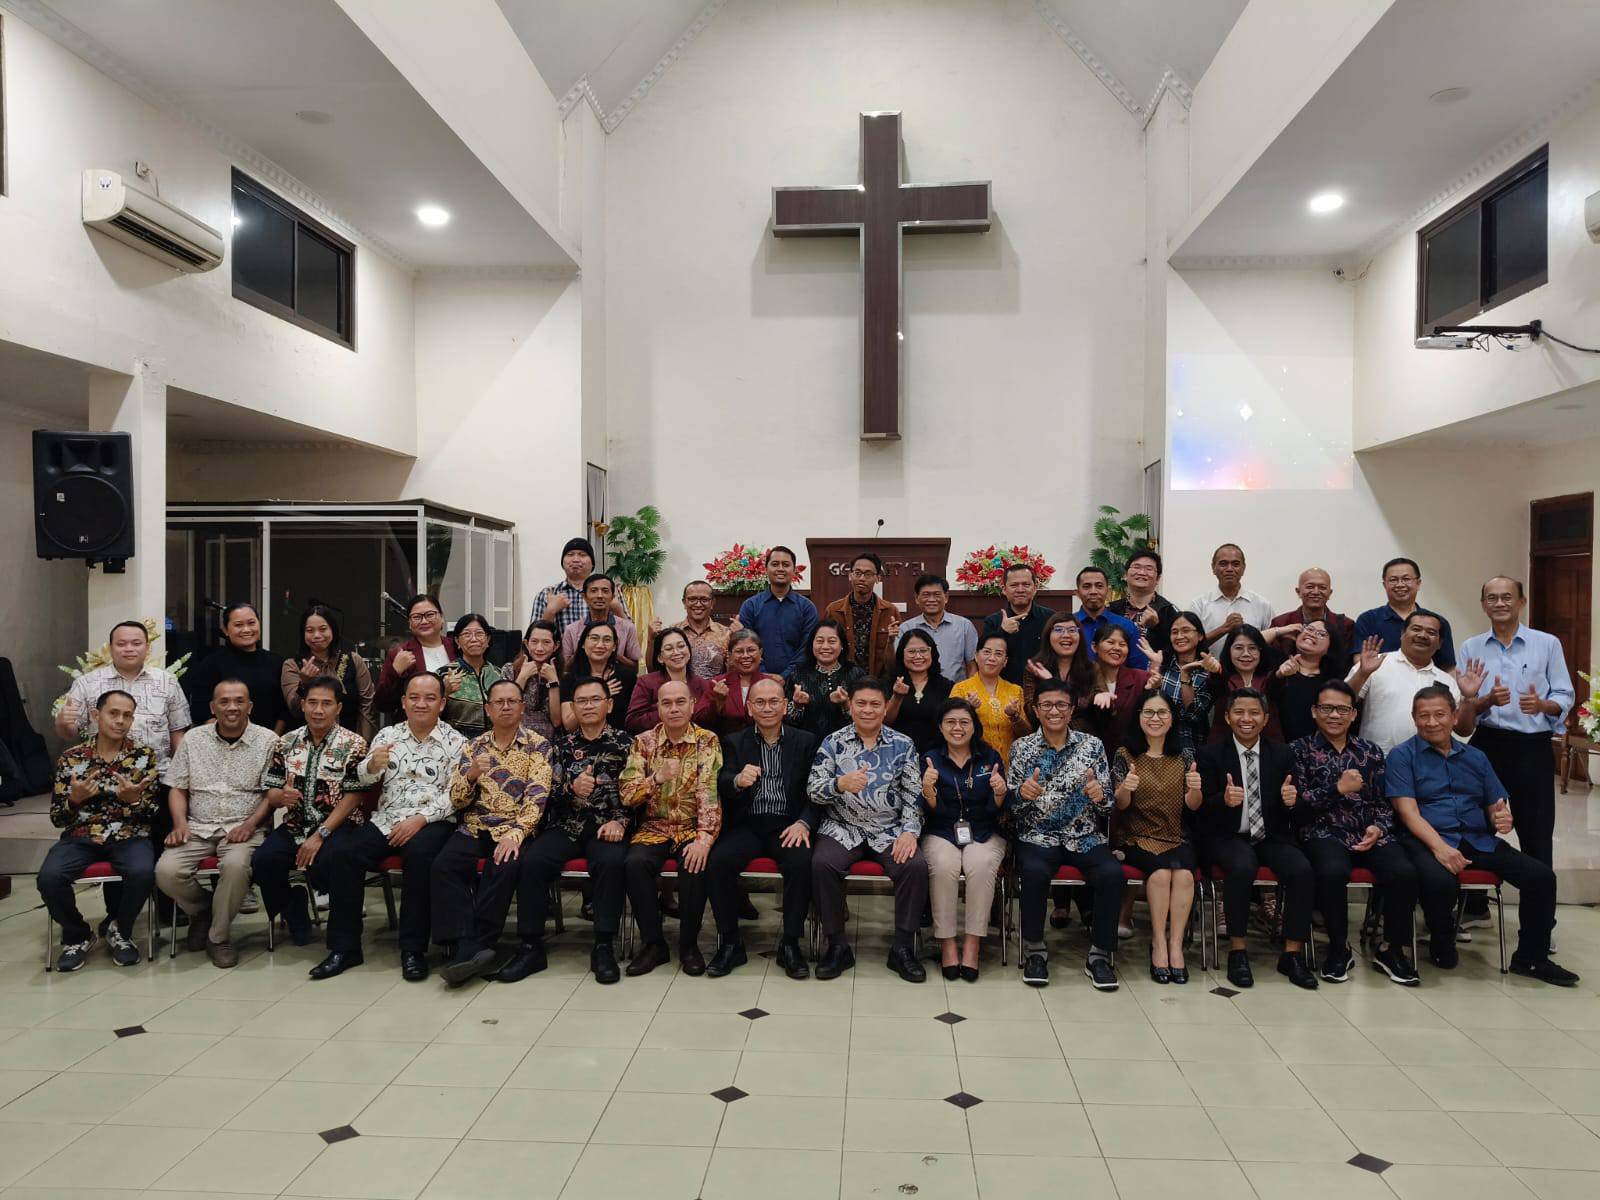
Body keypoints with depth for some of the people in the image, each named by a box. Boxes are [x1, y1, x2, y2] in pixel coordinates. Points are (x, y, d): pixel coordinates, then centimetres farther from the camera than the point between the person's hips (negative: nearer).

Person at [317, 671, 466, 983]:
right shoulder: (387, 735, 14)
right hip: (386, 820, 4)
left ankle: (413, 948, -23)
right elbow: (364, 780, 4)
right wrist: (373, 764, -19)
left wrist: (420, 819, -19)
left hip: (432, 822, -4)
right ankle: (345, 945, -9)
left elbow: (455, 794, -4)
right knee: (338, 852, -21)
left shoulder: (454, 741, 3)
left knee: (419, 853, -35)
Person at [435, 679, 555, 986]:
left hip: (516, 829, -3)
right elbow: (457, 800, 9)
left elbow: (537, 796, -9)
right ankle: (470, 949, -25)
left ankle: (472, 949, -20)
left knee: (505, 866, -33)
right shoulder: (473, 747, 14)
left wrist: (516, 834, -24)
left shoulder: (537, 745, 3)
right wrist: (471, 775, -13)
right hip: (475, 827, 3)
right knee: (444, 865, -26)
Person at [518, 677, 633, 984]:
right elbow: (549, 793, 7)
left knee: (612, 862, -35)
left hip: (606, 827, -2)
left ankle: (604, 948, -22)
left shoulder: (625, 744, 9)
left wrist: (619, 821, -13)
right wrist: (572, 789, -14)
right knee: (531, 860, -27)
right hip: (565, 826, 2)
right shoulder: (561, 744, 15)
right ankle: (533, 947, -15)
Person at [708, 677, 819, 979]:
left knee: (801, 861, -31)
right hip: (746, 826, 1)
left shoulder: (805, 742, 9)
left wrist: (803, 824, -14)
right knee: (717, 861, -27)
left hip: (787, 826, 0)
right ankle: (730, 942, -9)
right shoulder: (734, 743, 9)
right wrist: (738, 781, -31)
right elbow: (722, 786, -7)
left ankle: (790, 943, -11)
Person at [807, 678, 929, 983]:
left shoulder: (903, 745, 6)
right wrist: (840, 784, -26)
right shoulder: (833, 743, 3)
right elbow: (813, 789, -6)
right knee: (822, 864, -30)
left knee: (916, 865, -27)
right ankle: (837, 946, -11)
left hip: (889, 831, 1)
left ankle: (903, 948, -10)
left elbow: (913, 796, 3)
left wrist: (909, 831, -13)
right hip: (842, 828, -1)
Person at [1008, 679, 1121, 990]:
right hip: (1037, 837, -1)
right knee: (1034, 871, -33)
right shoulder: (1021, 747, 3)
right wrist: (1022, 793, -23)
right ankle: (1034, 950, -10)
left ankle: (1099, 955, -7)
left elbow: (1108, 806, 5)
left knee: (1112, 873, -27)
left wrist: (1100, 795, -19)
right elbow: (1009, 805, 0)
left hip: (1085, 837, 1)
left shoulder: (1092, 745, 5)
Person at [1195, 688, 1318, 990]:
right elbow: (1201, 809, -7)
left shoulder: (1281, 754, 8)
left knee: (1301, 869, -26)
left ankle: (1291, 954, -11)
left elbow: (1293, 813, 7)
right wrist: (1224, 800, -29)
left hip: (1271, 837, 3)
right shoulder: (1210, 754, -1)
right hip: (1227, 838, -3)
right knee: (1242, 867, -34)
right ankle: (1237, 951, -17)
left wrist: (1291, 801, -18)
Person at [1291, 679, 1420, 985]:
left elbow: (1383, 803, 16)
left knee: (1405, 872, -27)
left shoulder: (1371, 752, 19)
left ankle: (1391, 949, -3)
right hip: (1324, 833, -3)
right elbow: (1296, 803, -1)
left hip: (1369, 834, 3)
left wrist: (1379, 828, -4)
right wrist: (1338, 789, -10)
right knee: (1333, 871, -36)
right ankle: (1340, 949, -10)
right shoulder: (1301, 750, 8)